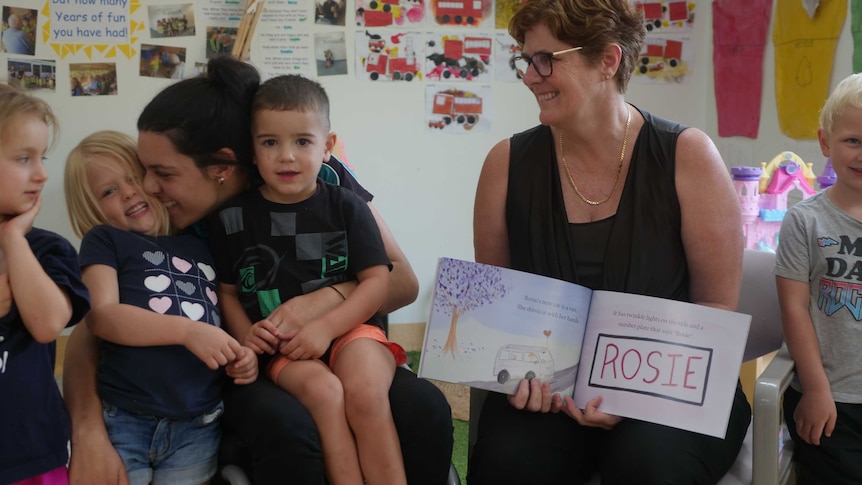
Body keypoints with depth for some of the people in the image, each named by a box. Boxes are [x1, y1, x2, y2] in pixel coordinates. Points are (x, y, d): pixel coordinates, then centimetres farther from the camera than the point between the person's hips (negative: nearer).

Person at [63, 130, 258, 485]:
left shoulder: (200, 246, 16)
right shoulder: (103, 241, 4)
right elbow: (100, 316, -10)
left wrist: (241, 356, 0)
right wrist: (188, 330, -21)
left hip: (199, 425, 3)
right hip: (124, 422, -3)